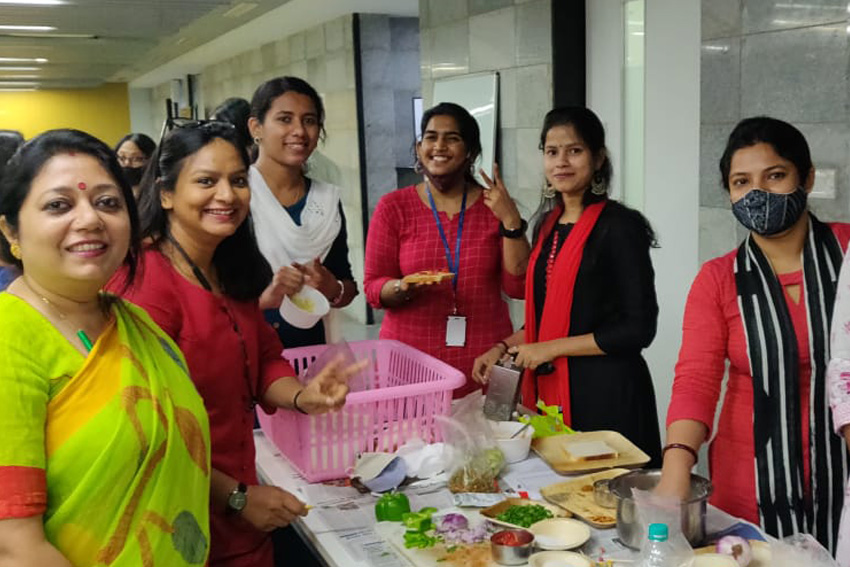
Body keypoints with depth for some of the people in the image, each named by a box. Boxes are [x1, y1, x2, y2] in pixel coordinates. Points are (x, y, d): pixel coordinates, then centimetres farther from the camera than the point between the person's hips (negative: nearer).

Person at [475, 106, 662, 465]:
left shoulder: (618, 225, -10)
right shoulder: (547, 224, 11)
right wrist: (504, 348, 8)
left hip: (605, 393, -6)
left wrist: (551, 349, -13)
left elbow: (638, 328, -14)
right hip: (549, 389, 7)